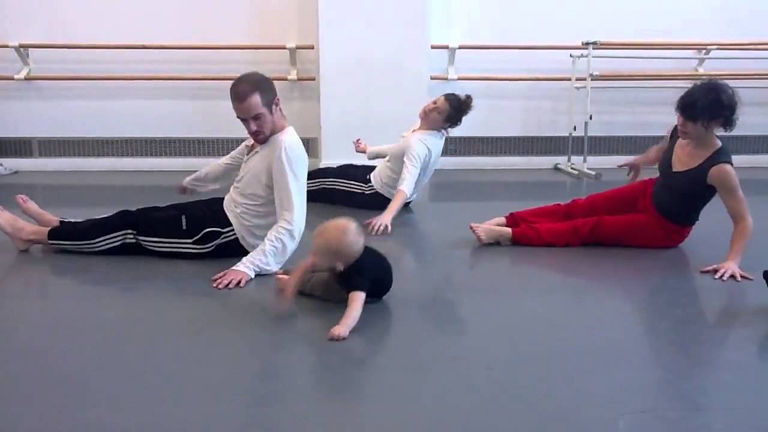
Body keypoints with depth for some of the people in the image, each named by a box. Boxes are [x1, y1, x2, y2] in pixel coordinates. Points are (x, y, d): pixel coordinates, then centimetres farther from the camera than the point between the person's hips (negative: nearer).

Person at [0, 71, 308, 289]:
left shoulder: (287, 149, -29)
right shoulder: (261, 137, 2)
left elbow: (292, 224, -36)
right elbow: (229, 165, 23)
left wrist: (249, 266, -43)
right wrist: (191, 183, 40)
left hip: (232, 236, -8)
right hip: (226, 212, 8)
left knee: (133, 228, 1)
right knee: (139, 218, 14)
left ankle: (32, 234, 16)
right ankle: (56, 226, 31)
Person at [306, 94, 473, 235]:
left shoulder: (418, 143, -37)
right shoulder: (435, 133, -8)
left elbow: (407, 185, -50)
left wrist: (387, 215, -65)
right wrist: (369, 150, 21)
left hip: (381, 195, -8)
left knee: (323, 177, 6)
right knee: (341, 170, 26)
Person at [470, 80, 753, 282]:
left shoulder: (719, 168, -33)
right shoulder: (679, 134, -14)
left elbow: (744, 220, -25)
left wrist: (732, 260, -36)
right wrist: (641, 161, 30)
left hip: (666, 229, -6)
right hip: (649, 195, 6)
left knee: (590, 229, -16)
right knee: (579, 209, -6)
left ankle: (507, 235, -22)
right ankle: (506, 221, -10)